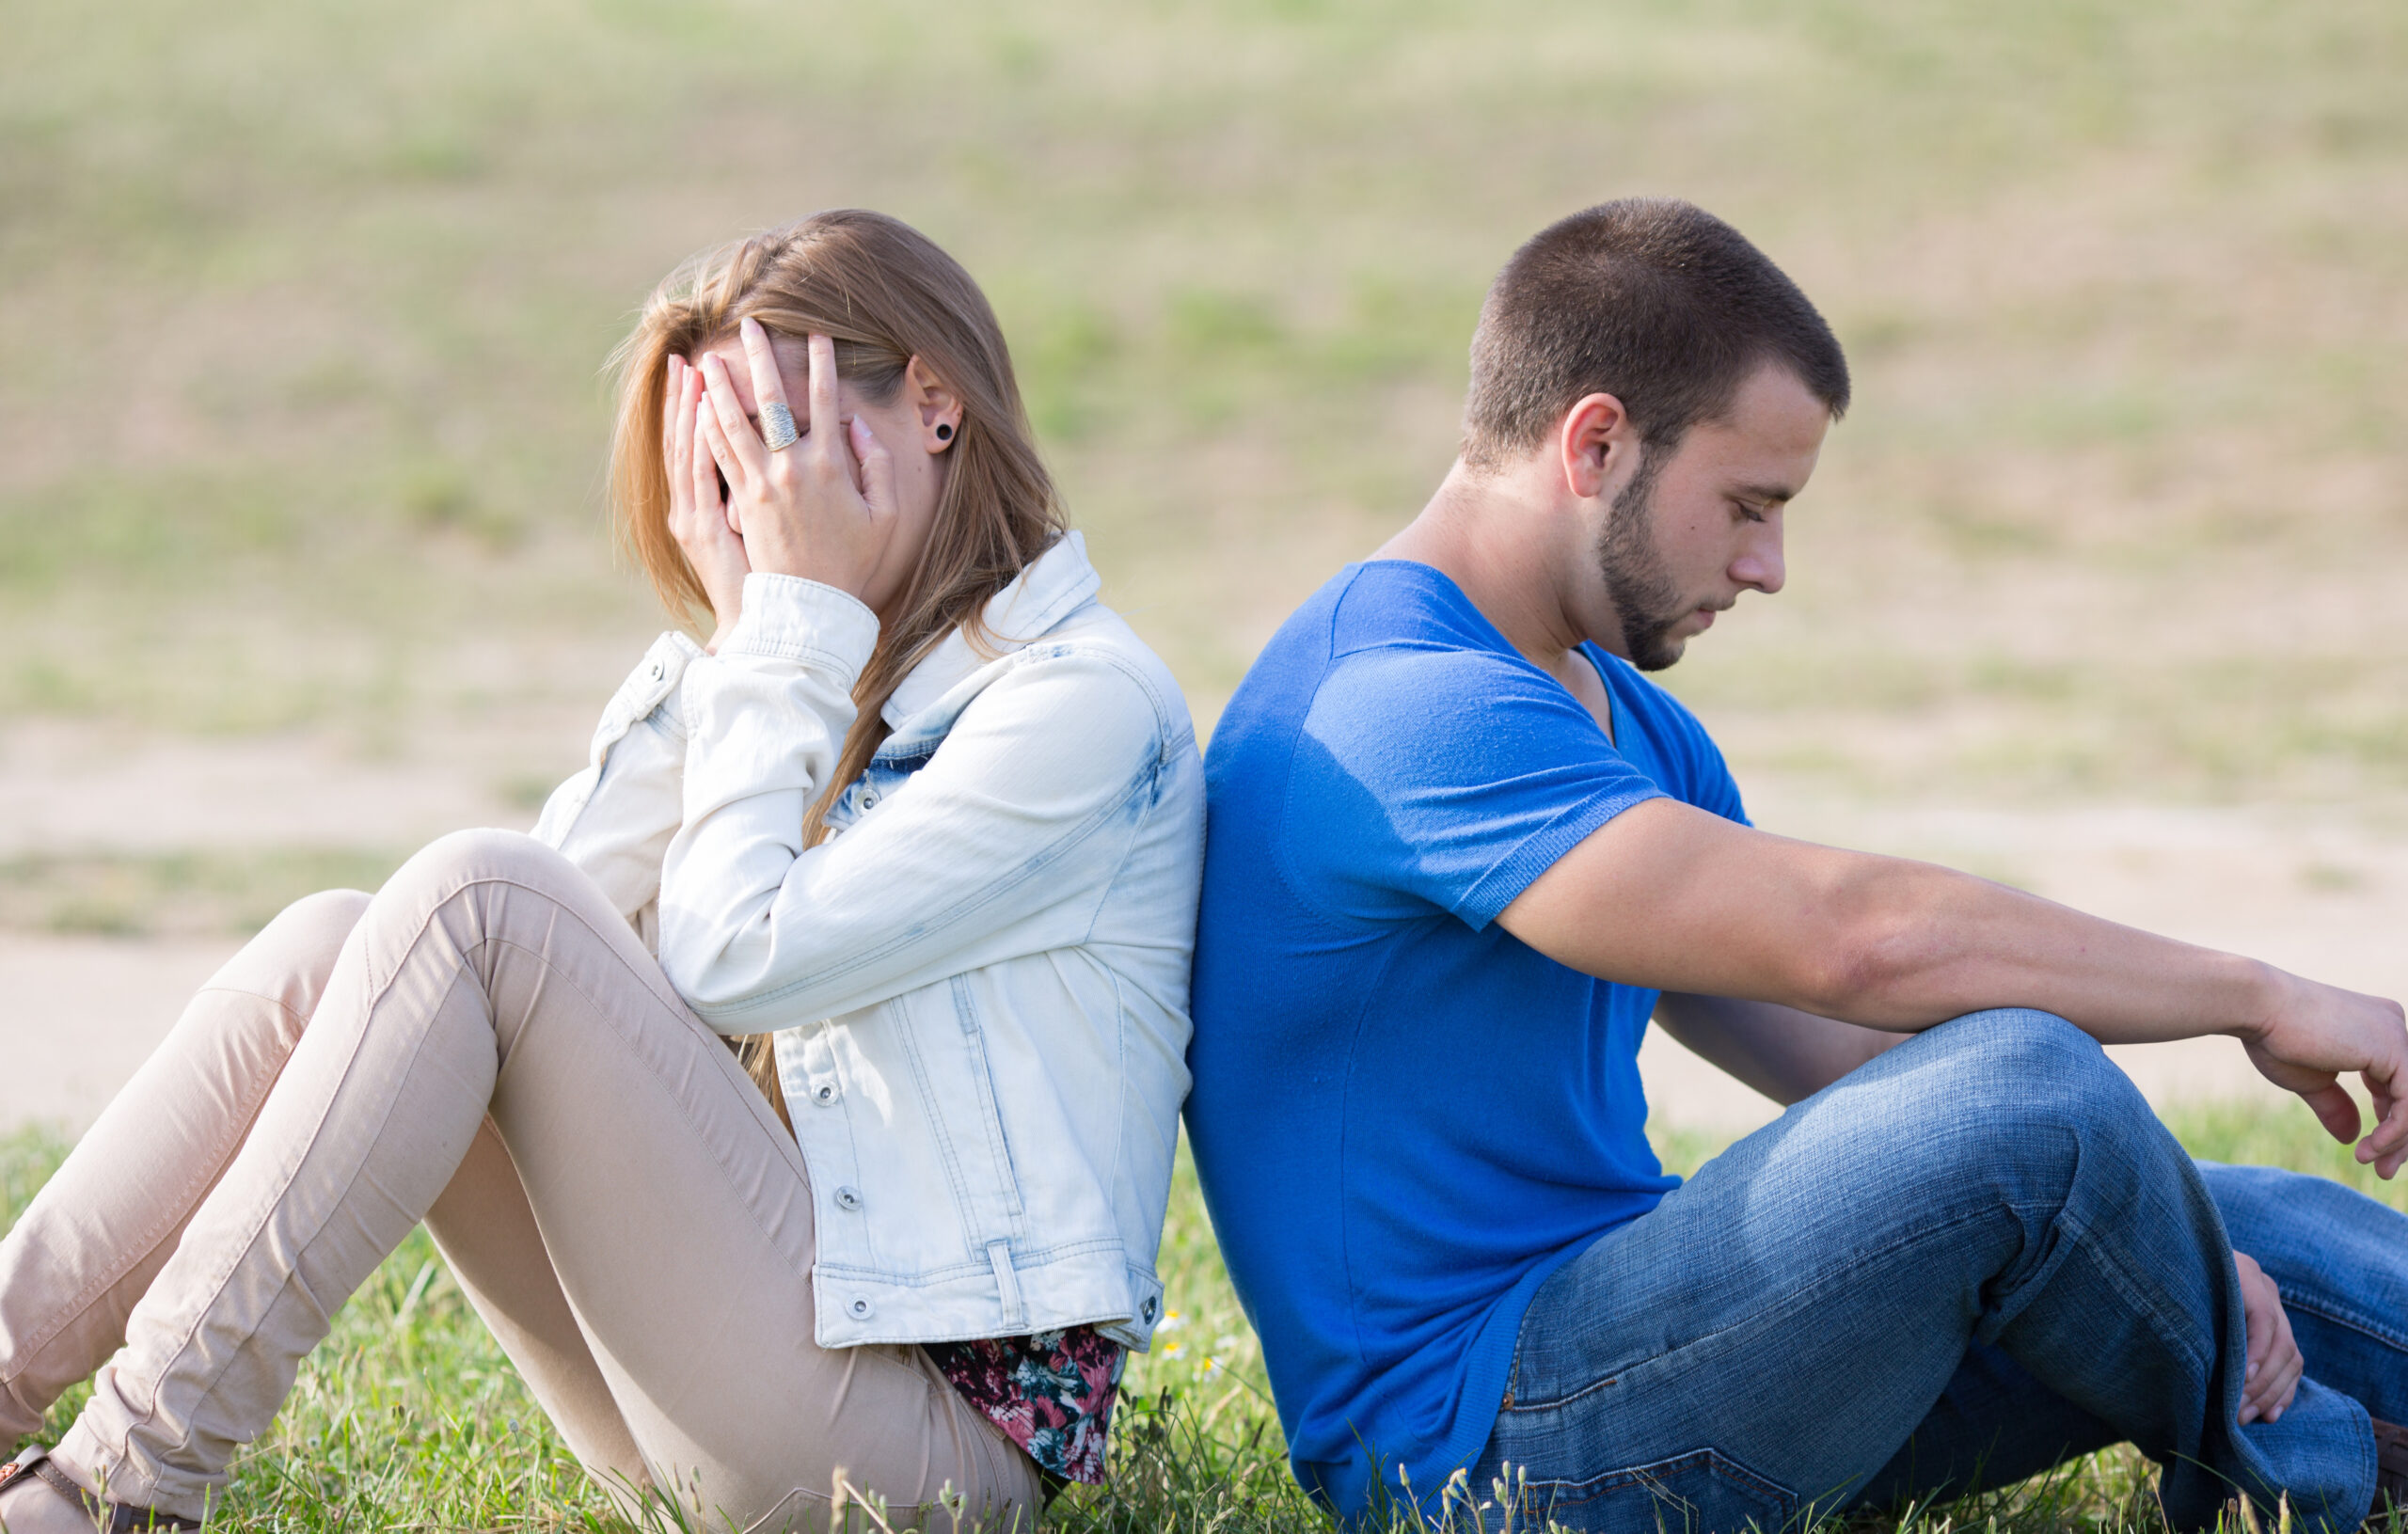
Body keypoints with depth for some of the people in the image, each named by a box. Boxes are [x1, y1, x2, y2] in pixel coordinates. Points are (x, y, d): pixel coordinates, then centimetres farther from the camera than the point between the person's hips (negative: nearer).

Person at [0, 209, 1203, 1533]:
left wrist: (798, 617, -7)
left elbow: (733, 960, -14)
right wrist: (744, 631, 4)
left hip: (940, 1415, -8)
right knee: (325, 954, -7)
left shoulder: (1088, 702, -7)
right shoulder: (848, 676, 20)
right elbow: (584, 916, 8)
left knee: (469, 903, -20)